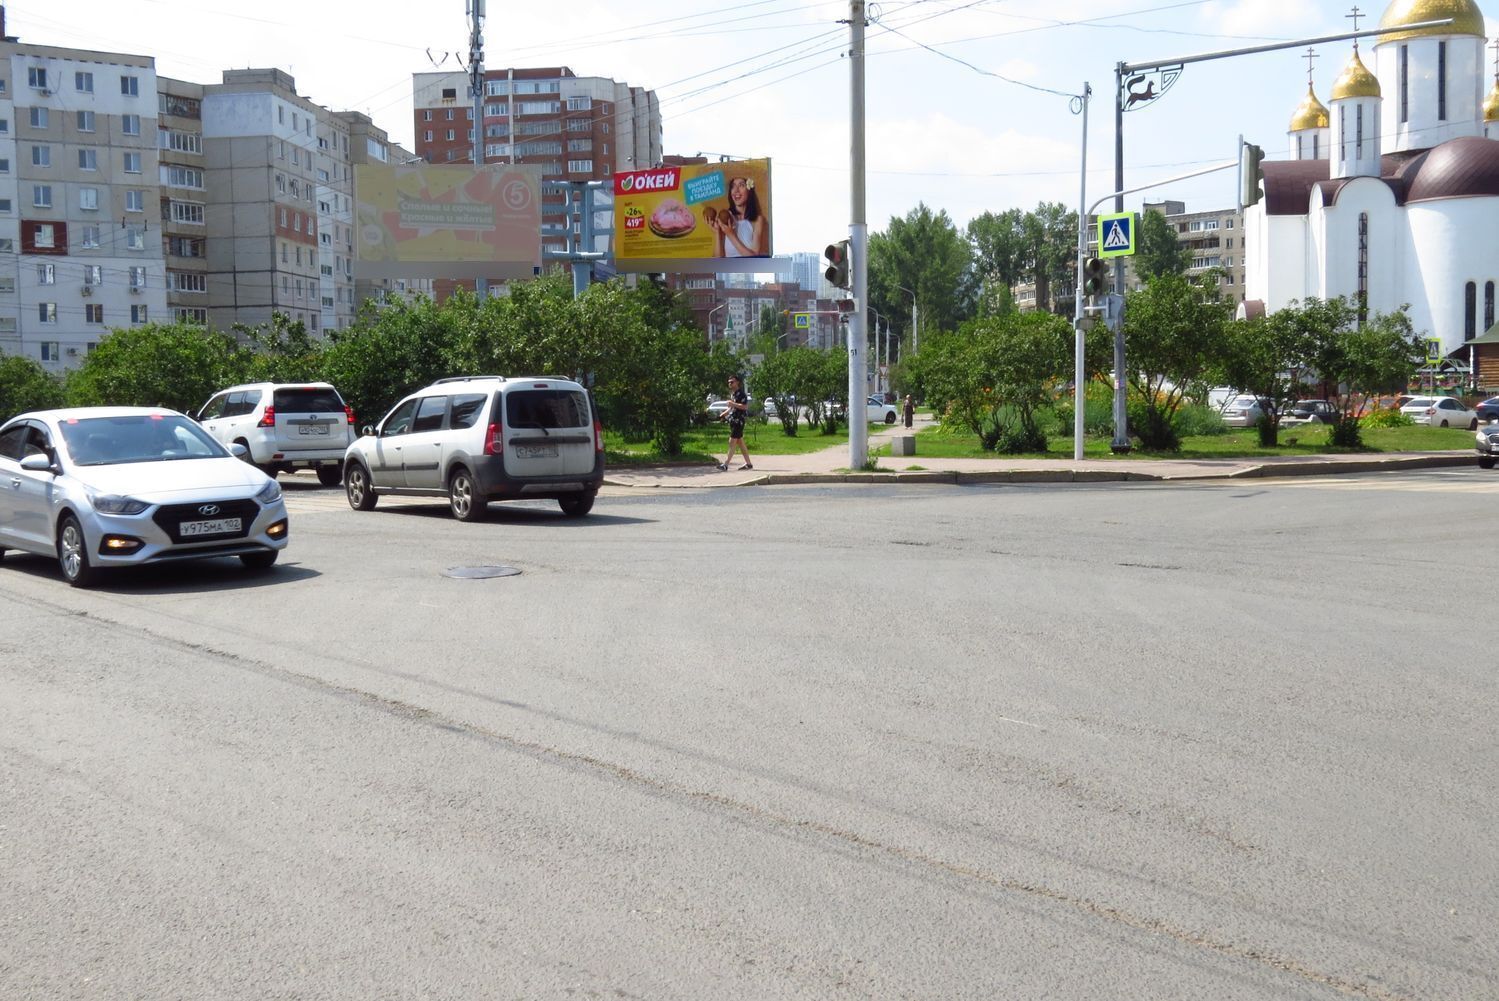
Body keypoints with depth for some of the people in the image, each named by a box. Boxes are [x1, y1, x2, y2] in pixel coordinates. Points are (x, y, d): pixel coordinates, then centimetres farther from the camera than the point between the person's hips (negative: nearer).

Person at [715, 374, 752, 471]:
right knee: (740, 442, 11)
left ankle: (726, 464, -10)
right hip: (733, 421, 10)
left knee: (732, 442, -9)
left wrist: (733, 404, -21)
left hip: (738, 421, -10)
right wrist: (725, 413, 16)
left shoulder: (740, 394, -12)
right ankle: (748, 463, 15)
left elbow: (745, 406, -22)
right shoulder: (732, 394, 17)